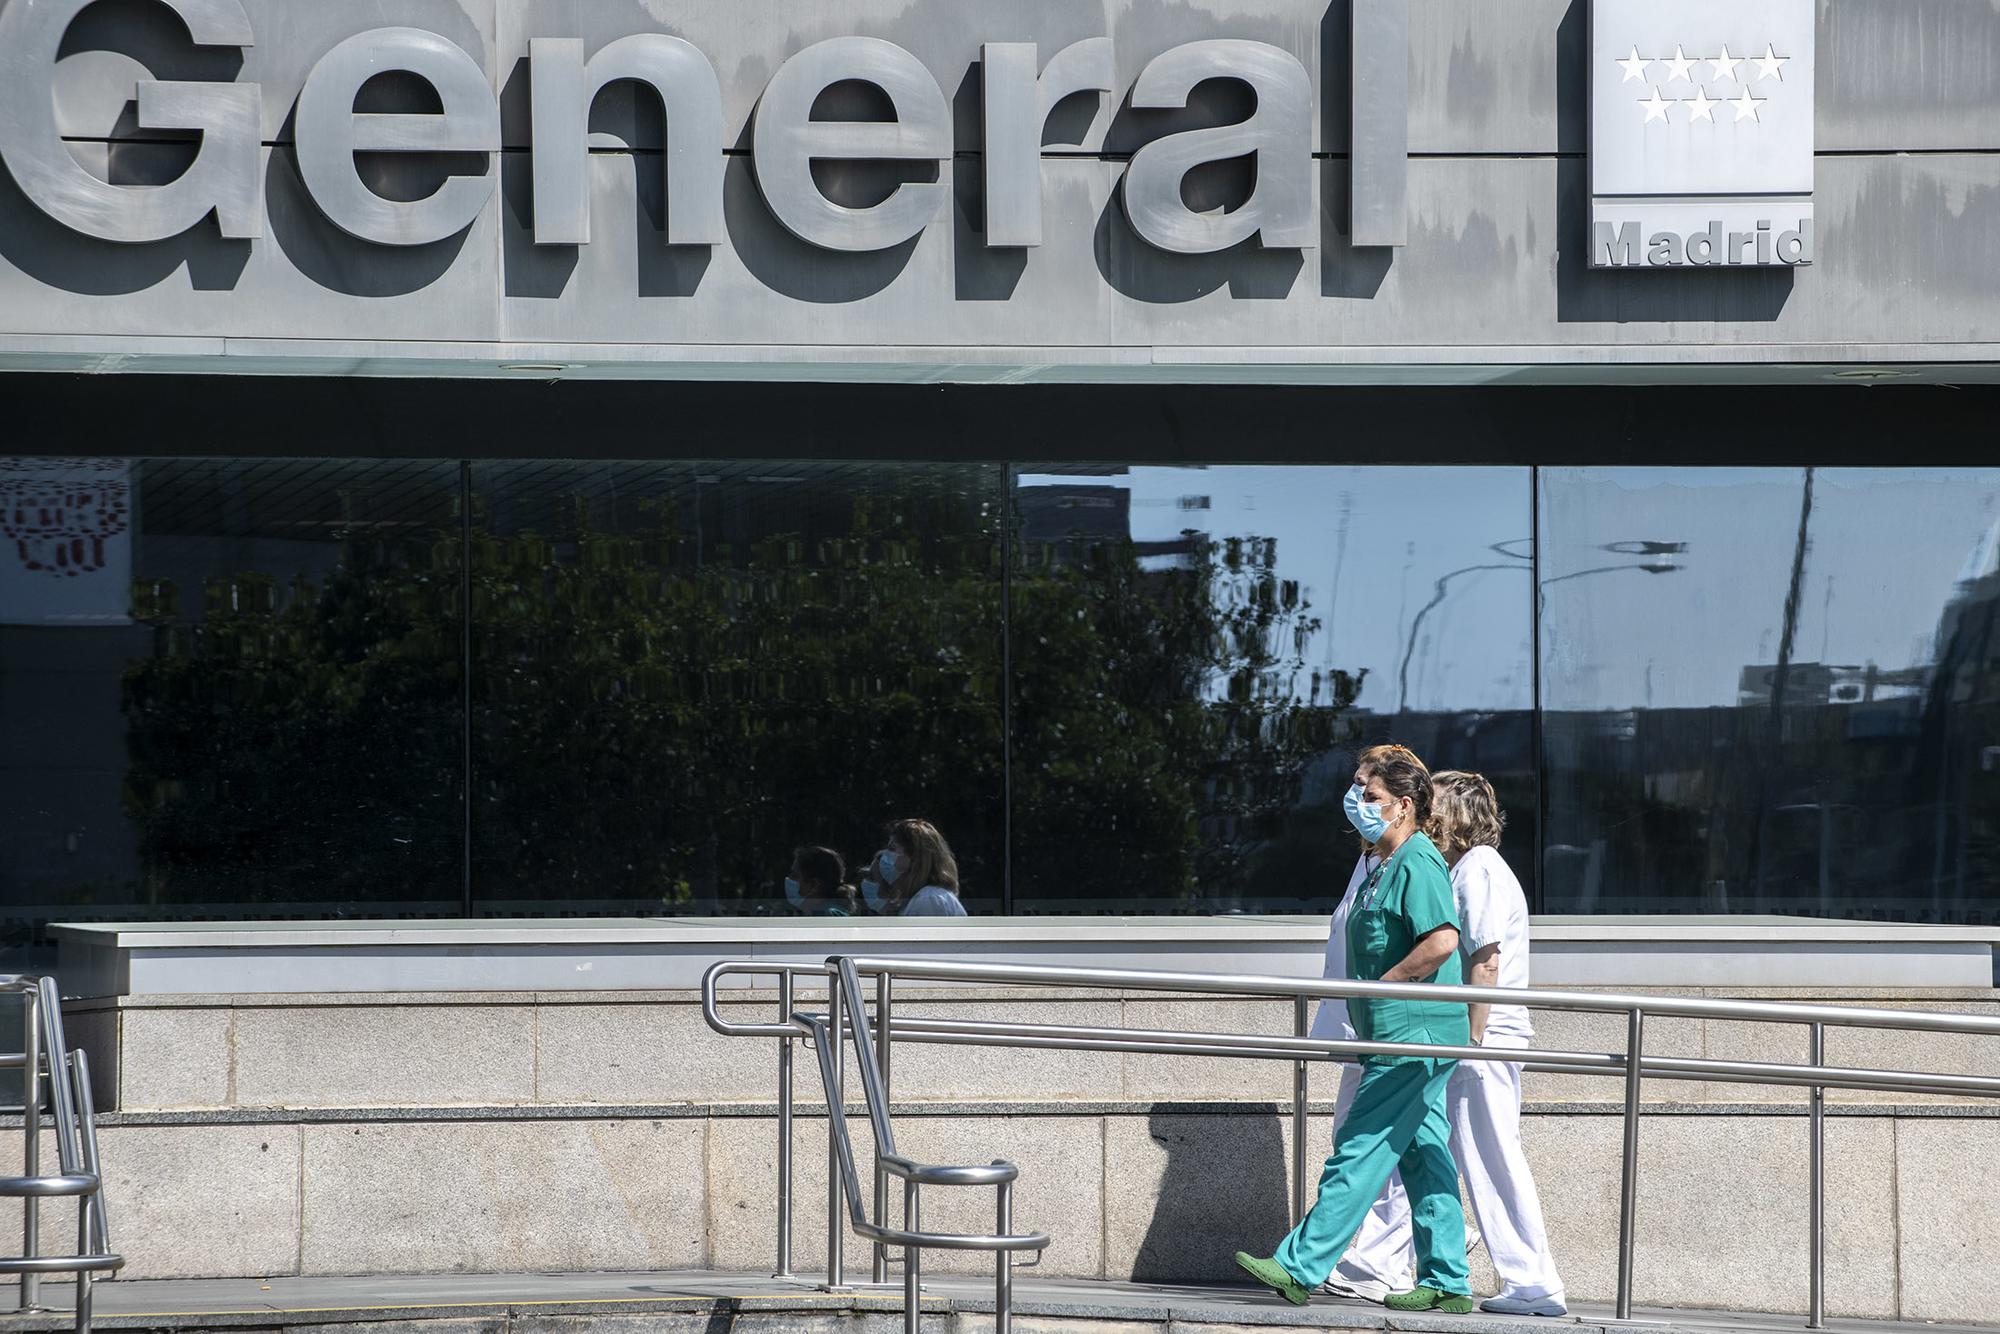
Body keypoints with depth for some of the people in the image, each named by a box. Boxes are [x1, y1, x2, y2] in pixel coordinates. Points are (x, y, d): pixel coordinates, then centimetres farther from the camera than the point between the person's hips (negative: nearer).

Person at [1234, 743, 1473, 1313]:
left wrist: (1378, 987, -18)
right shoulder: (1384, 865, 18)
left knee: (1358, 1153, -8)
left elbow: (1442, 941, -26)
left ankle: (1299, 1267, -8)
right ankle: (1446, 1282, 12)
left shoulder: (1416, 861, -13)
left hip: (1410, 1038, -10)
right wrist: (1367, 1001, 16)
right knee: (1423, 1156, 10)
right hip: (1412, 1038, 10)